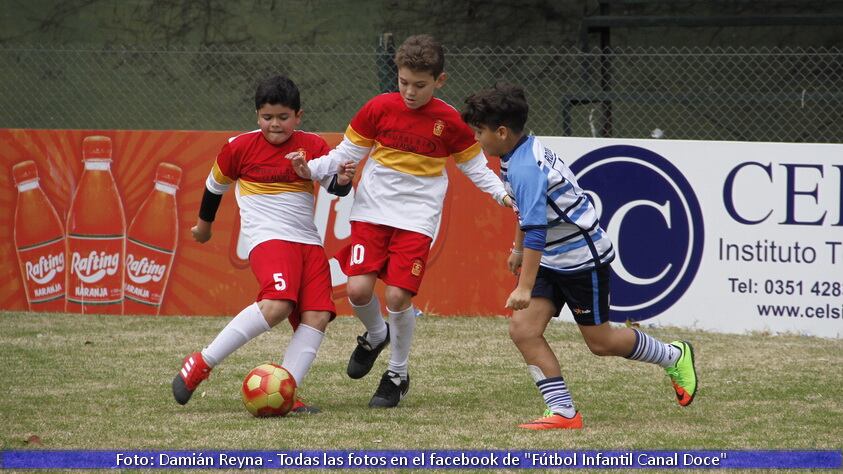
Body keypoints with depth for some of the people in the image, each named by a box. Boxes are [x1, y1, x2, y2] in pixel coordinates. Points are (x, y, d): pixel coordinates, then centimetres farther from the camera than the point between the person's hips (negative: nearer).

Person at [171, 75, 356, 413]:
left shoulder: (313, 145, 8)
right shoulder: (240, 147, 1)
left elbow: (333, 186, 2)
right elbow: (215, 184, 17)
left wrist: (342, 180, -21)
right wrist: (204, 224, 29)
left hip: (309, 241, 5)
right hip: (268, 237, -5)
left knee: (317, 316, -12)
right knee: (277, 304, -28)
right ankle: (201, 364, -21)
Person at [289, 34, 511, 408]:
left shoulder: (450, 122, -3)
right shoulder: (379, 108, -3)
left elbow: (475, 167, 10)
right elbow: (347, 152, 6)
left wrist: (504, 195, -5)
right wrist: (312, 170, -9)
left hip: (416, 219, -1)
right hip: (371, 211, 1)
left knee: (398, 295, -13)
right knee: (359, 289, -14)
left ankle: (398, 374, 11)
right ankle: (375, 335, 22)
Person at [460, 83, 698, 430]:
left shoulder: (525, 168, -29)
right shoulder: (523, 151, 2)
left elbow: (535, 230, -35)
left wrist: (525, 287, -37)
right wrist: (518, 248, 31)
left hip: (582, 257, -9)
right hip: (552, 260, 9)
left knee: (599, 341, 6)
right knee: (523, 329, -6)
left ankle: (675, 357, 30)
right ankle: (563, 412, -4)